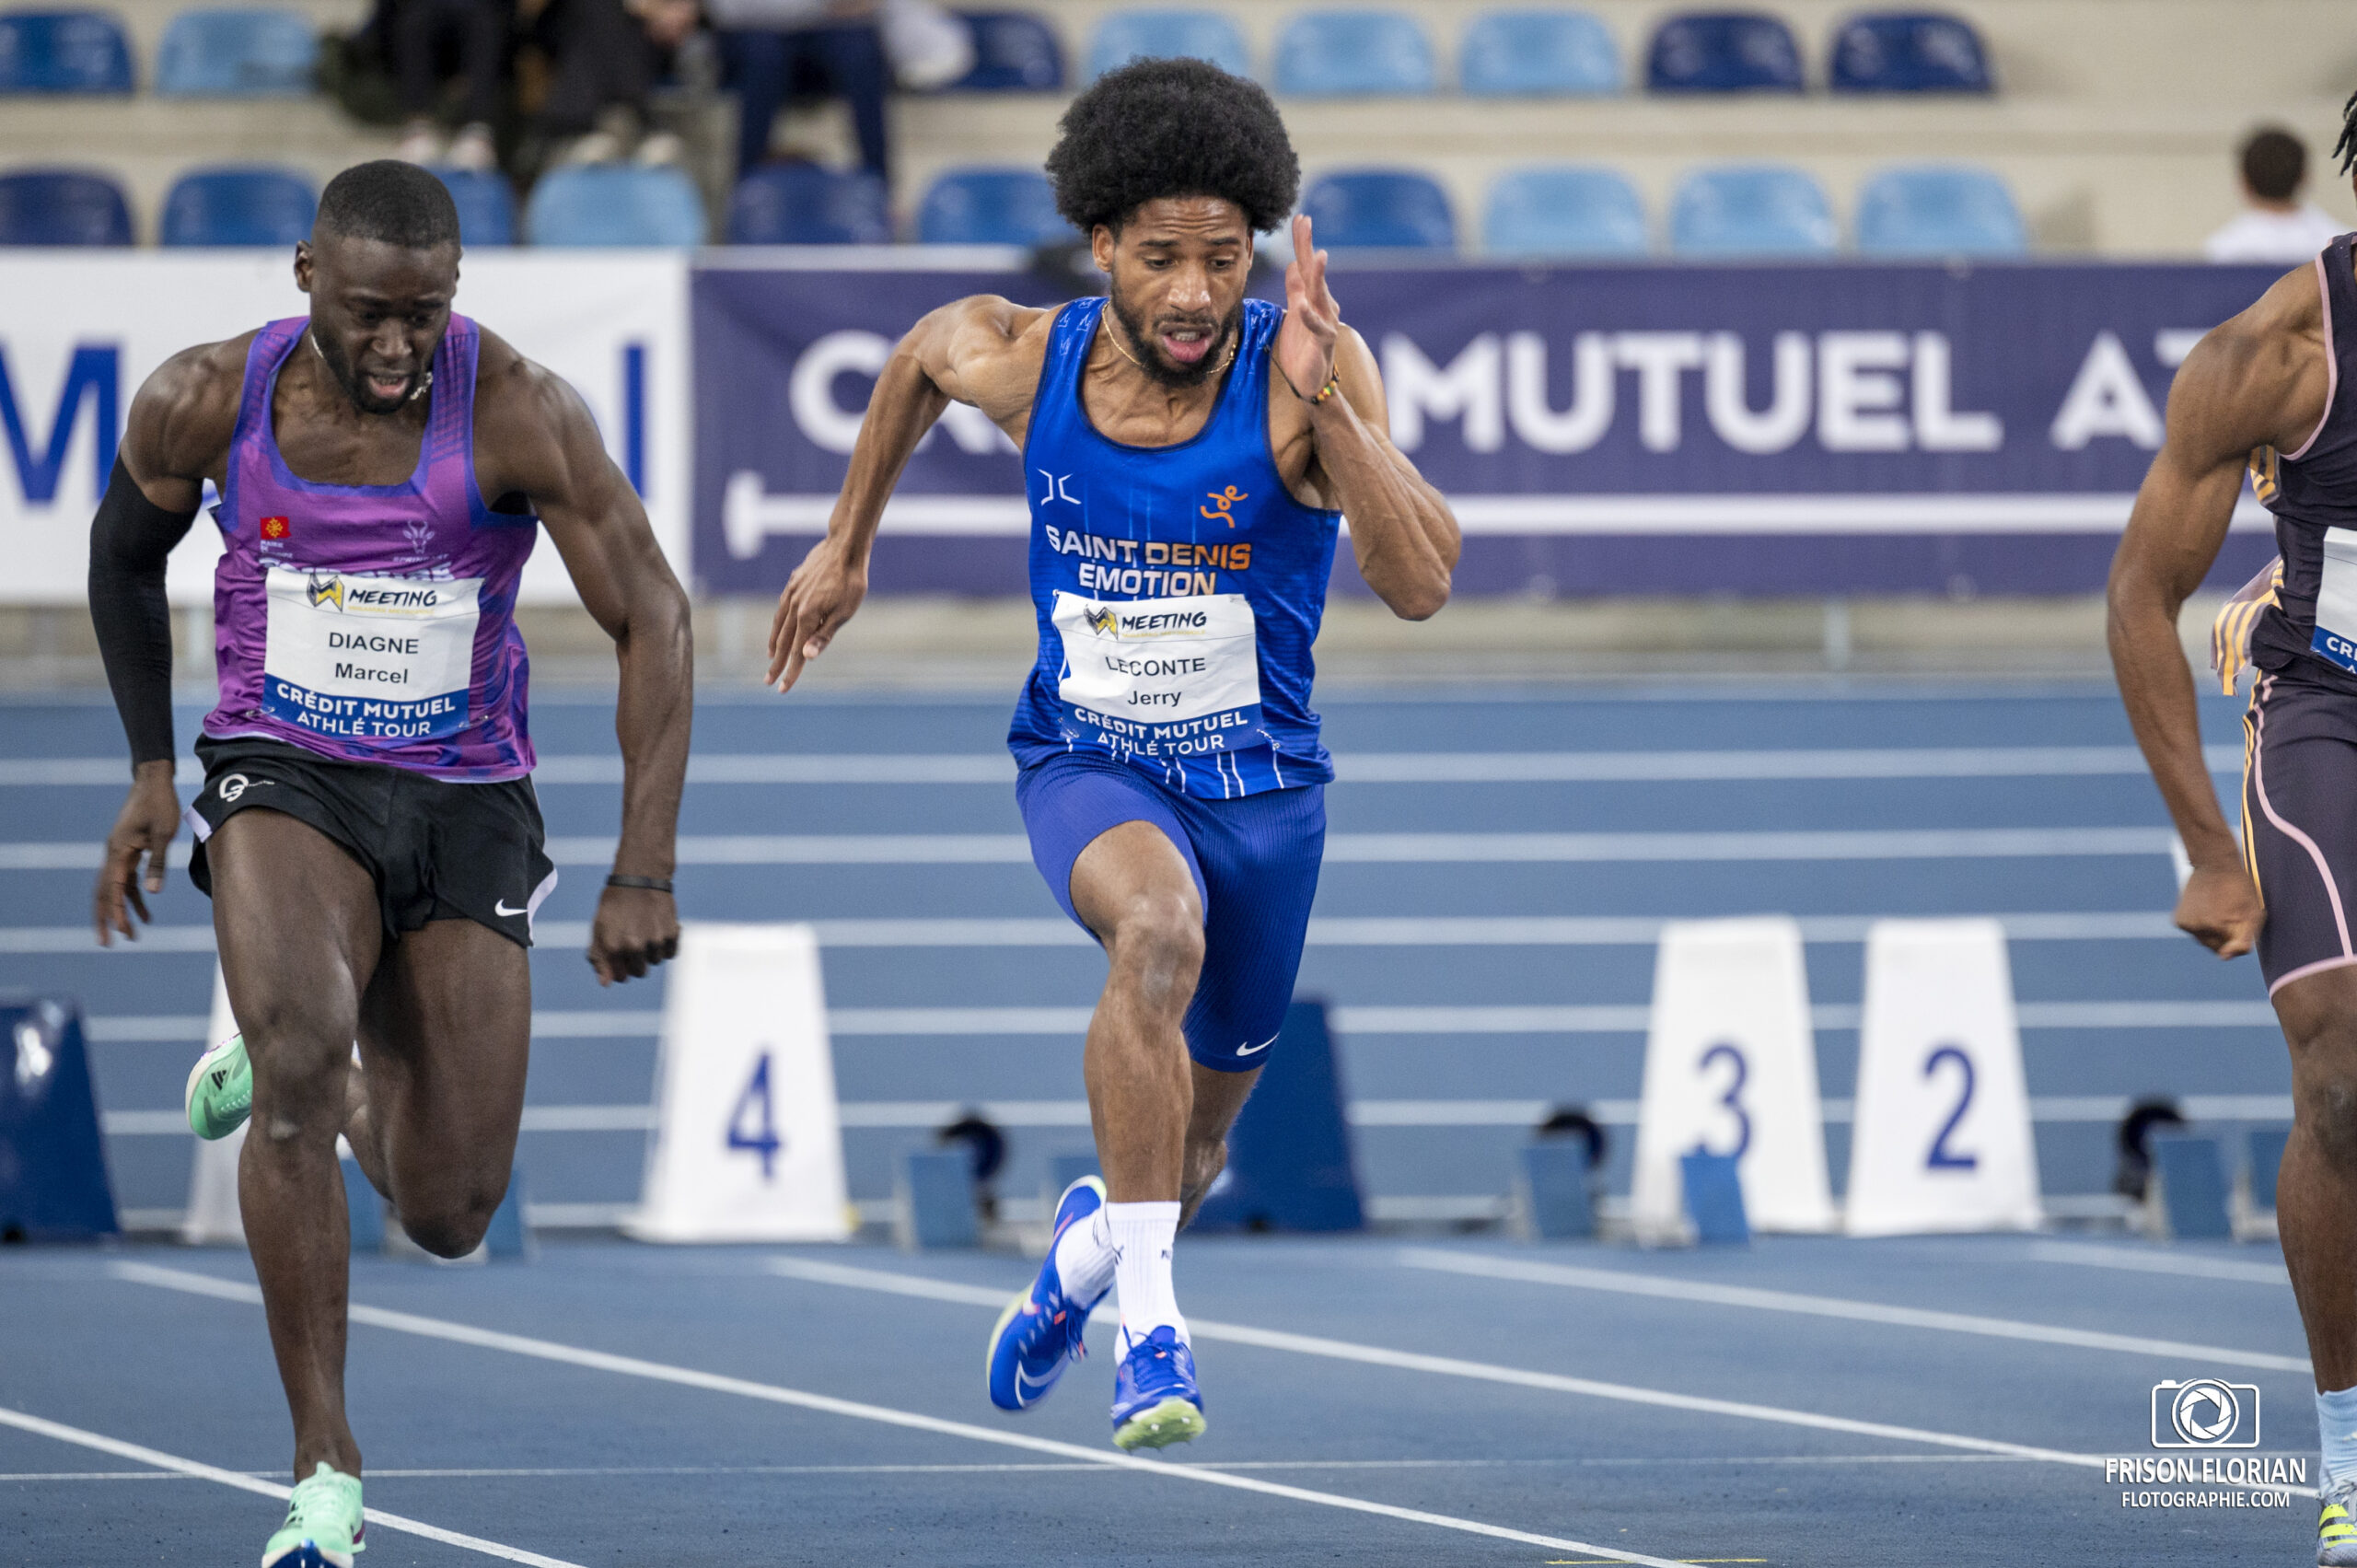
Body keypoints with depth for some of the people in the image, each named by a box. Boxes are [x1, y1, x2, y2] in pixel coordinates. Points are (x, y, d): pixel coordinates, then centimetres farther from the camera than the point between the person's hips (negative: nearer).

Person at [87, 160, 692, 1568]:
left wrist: (646, 873, -17)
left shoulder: (519, 414, -17)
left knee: (449, 1217, 1)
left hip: (467, 803, 1)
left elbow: (653, 622, -12)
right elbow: (126, 557, 12)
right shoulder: (208, 404, -10)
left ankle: (331, 1079, 39)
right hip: (285, 779, -1)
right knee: (296, 1060, -32)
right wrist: (151, 772, 13)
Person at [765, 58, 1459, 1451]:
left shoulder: (1306, 371, -21)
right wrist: (846, 544, 19)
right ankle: (1149, 1319, -36)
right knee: (1158, 926, -37)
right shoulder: (1020, 360, -14)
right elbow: (919, 359, 12)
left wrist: (1320, 402, -41)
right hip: (1089, 767, -1)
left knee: (1195, 1143, 16)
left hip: (1261, 782, 1)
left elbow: (1421, 584, -32)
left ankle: (1085, 1252, 53)